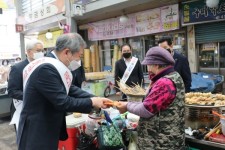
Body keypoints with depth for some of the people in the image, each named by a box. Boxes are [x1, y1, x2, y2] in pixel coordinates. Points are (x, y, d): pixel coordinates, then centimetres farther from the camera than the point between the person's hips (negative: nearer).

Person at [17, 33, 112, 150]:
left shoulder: (54, 65, 4)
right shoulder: (46, 68, -28)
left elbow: (70, 89, 6)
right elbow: (62, 102, -27)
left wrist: (95, 98, -4)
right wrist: (91, 102, -16)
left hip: (46, 128, 9)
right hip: (36, 133, -9)